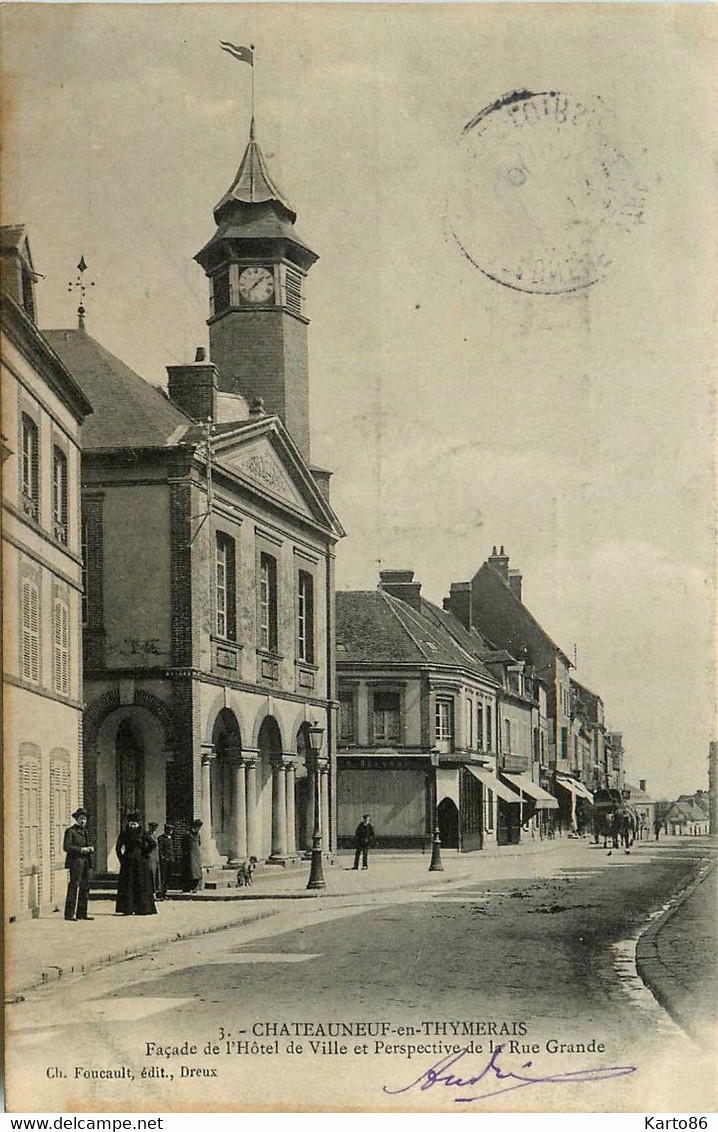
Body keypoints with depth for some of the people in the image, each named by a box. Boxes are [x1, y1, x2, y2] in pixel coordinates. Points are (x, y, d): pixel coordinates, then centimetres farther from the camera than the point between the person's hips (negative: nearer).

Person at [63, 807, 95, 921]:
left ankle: (81, 913, 13)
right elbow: (66, 847, -12)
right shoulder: (70, 831, -3)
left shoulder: (85, 831, 20)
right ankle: (69, 914, -8)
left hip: (86, 863, 8)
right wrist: (81, 849, -18)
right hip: (75, 863, -8)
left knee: (85, 888, 8)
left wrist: (91, 849, 5)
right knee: (73, 887, -9)